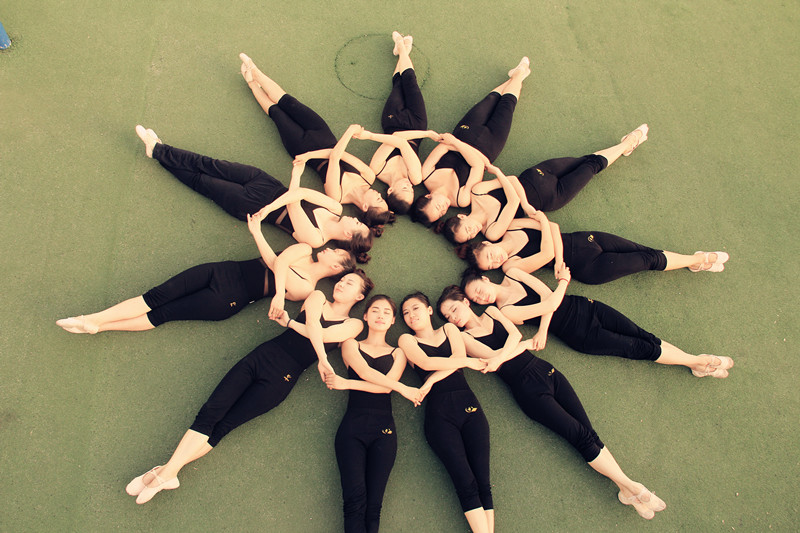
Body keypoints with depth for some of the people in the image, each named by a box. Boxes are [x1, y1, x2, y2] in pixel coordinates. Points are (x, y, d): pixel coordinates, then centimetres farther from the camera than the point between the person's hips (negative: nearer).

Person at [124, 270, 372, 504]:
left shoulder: (354, 325, 6)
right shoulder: (318, 297, 14)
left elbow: (319, 335, -9)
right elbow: (312, 325, -6)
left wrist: (289, 322, 2)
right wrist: (322, 359, -10)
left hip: (282, 378, -3)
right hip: (263, 355, 3)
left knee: (223, 426, -10)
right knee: (210, 412, -12)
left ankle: (166, 473, -8)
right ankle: (167, 471, -10)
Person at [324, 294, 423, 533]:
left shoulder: (398, 353, 17)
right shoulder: (351, 344, 16)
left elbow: (385, 386, 0)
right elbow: (364, 371, -3)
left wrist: (346, 383, -5)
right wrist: (402, 388, -5)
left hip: (383, 427, 1)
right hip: (352, 425, -1)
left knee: (373, 504, -10)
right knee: (355, 500, -17)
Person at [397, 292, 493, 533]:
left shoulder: (448, 329, 20)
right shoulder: (407, 340, 14)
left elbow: (458, 355, 2)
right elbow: (426, 362, -5)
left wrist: (431, 380, -7)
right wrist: (469, 362, 0)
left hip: (468, 405, 2)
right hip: (439, 412, -2)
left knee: (483, 483, -9)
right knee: (466, 484, -15)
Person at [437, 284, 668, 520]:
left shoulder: (491, 312, 14)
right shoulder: (462, 336, 0)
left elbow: (514, 334, 0)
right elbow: (493, 355, -11)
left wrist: (500, 357, -14)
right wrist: (527, 344, -1)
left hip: (543, 369, 4)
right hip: (526, 389, -4)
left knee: (589, 433, -6)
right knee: (581, 435, -11)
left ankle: (627, 490, -4)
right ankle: (631, 487, -5)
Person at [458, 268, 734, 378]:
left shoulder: (512, 273, 0)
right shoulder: (505, 311, -14)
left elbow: (545, 293, -6)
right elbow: (549, 304, -17)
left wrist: (542, 330, -14)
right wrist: (564, 281, -5)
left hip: (583, 306, 4)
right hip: (579, 335, -4)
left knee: (643, 335, -1)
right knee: (640, 348, -3)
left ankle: (697, 361, 11)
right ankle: (697, 361, 12)